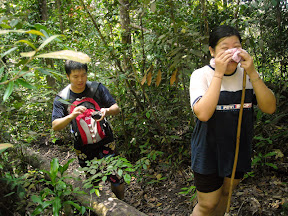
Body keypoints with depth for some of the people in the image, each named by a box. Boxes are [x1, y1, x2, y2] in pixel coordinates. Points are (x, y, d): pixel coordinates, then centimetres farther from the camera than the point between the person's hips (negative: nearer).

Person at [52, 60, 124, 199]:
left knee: (116, 177, -1)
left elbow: (116, 108, -5)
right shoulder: (61, 98, -8)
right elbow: (55, 126, -14)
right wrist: (71, 116, -35)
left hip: (104, 142, -1)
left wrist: (107, 111, -30)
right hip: (83, 148, 1)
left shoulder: (98, 89, -8)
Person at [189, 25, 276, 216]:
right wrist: (218, 73, -29)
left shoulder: (247, 74, -4)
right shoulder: (202, 75, -14)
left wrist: (253, 73, -23)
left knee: (225, 194, 24)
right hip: (210, 152, -4)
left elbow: (270, 108, -12)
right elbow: (203, 113, -30)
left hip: (239, 149, 4)